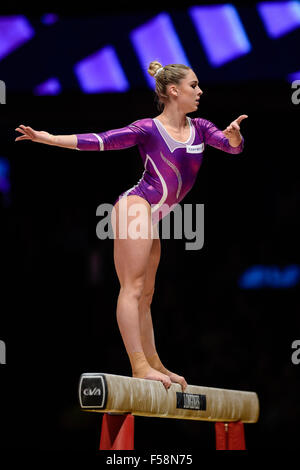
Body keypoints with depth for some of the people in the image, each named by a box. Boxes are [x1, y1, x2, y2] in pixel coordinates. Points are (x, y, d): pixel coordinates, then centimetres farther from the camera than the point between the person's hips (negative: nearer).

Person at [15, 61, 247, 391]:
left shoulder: (198, 128, 12)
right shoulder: (148, 129, -5)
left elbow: (233, 147, 3)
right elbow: (100, 141, -7)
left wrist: (233, 133, -22)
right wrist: (48, 138, -14)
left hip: (152, 215, 8)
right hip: (137, 206, -7)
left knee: (144, 295, 12)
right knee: (133, 288, -13)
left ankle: (153, 364, 16)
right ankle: (140, 366, -19)